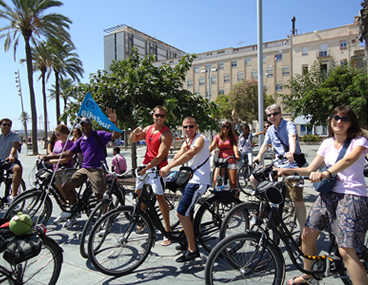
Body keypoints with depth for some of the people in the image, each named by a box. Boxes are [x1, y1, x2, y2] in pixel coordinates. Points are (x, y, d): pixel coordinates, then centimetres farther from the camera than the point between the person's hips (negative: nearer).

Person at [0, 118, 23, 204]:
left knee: (18, 168, -37)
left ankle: (13, 195, -35)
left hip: (11, 160, -3)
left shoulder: (14, 136, -1)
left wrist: (11, 156, -38)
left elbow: (14, 146, -19)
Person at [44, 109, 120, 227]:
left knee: (99, 195, -13)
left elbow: (115, 136, -16)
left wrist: (114, 122, -32)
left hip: (97, 169, -7)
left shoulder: (99, 135, -2)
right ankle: (75, 210, 18)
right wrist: (52, 156, 9)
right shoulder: (80, 141, 16)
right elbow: (69, 153, 16)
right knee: (65, 187, 2)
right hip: (84, 168, 7)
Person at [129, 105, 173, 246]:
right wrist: (135, 132, -11)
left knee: (159, 196, -10)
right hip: (145, 165, 7)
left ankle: (168, 230, -1)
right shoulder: (148, 128, 7)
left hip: (157, 167, -7)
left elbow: (160, 156, -22)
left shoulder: (166, 134, -15)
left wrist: (146, 168, -30)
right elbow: (132, 140, 12)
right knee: (139, 192, 14)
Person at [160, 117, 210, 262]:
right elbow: (176, 158, 2)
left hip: (199, 182, -9)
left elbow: (190, 154, -33)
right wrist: (183, 149, -20)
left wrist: (168, 167, -41)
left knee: (181, 213, -13)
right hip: (190, 179, 9)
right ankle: (190, 240, 40)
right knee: (187, 213, 20)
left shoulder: (200, 139, -13)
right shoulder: (186, 141, 15)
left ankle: (193, 250, -2)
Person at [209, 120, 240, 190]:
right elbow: (212, 146, -3)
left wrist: (236, 155, -30)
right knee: (215, 180, -11)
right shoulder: (218, 137, 11)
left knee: (233, 182, -3)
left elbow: (235, 146, -9)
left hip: (231, 161, -1)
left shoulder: (233, 137, 8)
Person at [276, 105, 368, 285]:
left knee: (346, 251, -12)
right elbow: (310, 169, 8)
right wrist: (287, 170, -7)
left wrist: (326, 173, -45)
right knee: (307, 236, 5)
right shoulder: (328, 143, 9)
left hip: (352, 196, -5)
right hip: (328, 194, 5)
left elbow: (349, 159, -28)